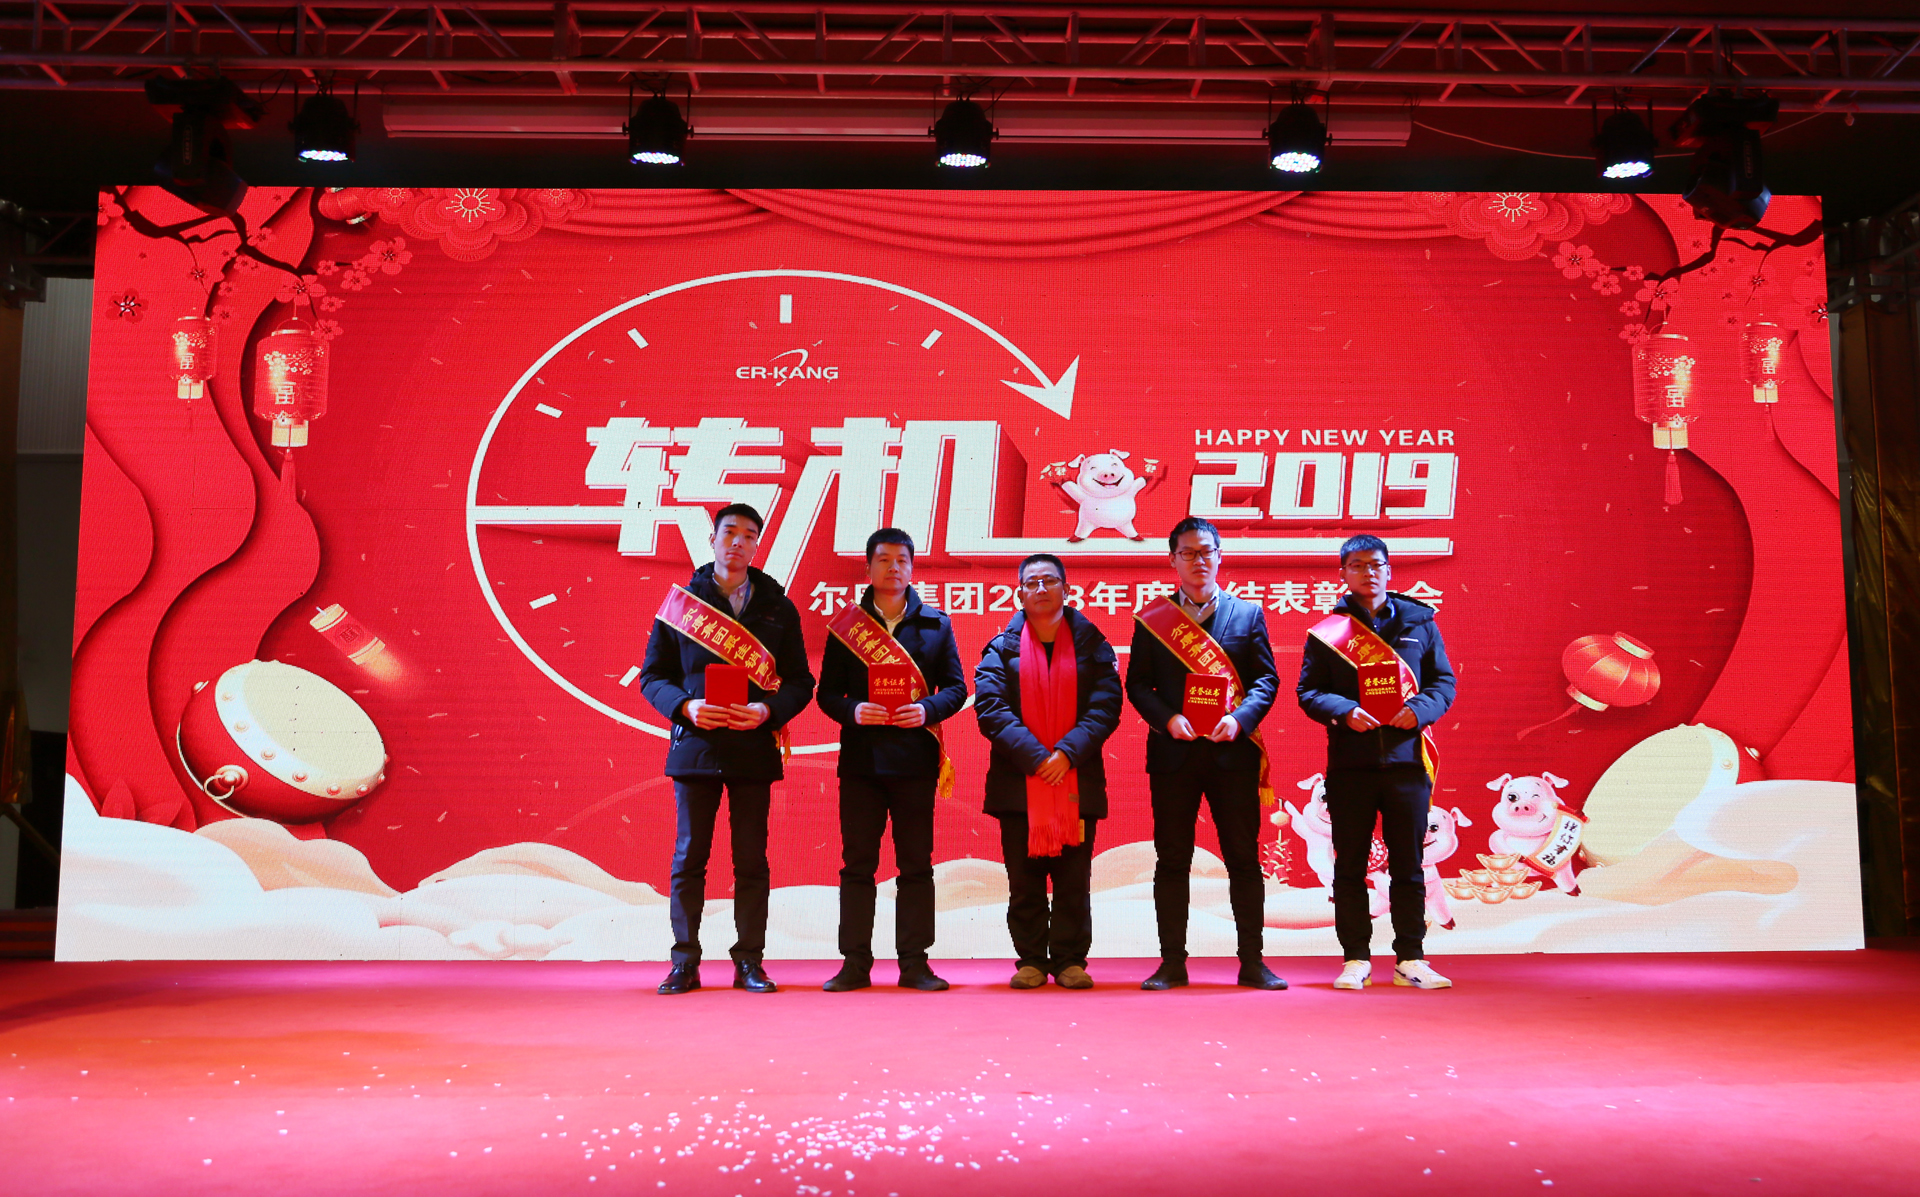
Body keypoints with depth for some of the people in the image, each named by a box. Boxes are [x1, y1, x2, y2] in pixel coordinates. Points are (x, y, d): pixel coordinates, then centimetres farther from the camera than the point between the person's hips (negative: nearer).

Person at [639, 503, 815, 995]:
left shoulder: (778, 608, 9)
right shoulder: (682, 601, 8)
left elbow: (800, 681, 7)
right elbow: (652, 676, 6)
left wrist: (767, 710, -12)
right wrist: (686, 706, -12)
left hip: (754, 749, 1)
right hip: (695, 746, 0)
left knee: (752, 860, 3)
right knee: (689, 858, 2)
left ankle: (749, 963, 11)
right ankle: (685, 963, 10)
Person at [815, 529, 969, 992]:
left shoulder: (936, 623, 10)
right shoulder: (846, 624, 8)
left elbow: (956, 687, 7)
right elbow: (828, 692, 6)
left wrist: (928, 709, -12)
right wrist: (853, 711, -14)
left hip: (916, 758, 0)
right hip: (860, 758, 0)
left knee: (916, 864, 3)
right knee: (857, 863, 3)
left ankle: (914, 962, 11)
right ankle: (855, 963, 10)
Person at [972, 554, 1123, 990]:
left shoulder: (1091, 643, 7)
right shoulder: (1002, 647, 6)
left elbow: (1106, 705, -2)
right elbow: (990, 707, -5)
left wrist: (1067, 753, -14)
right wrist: (1035, 756, -15)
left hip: (1077, 781, 0)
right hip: (1018, 782, 0)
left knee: (1074, 880, 3)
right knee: (1024, 880, 4)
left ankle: (1070, 960, 14)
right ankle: (1031, 961, 13)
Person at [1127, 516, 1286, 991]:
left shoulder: (1248, 613, 9)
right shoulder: (1152, 618, 7)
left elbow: (1266, 679, 5)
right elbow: (1137, 684, 4)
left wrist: (1240, 718, -12)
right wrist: (1168, 718, -13)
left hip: (1232, 752, 0)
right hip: (1173, 753, 0)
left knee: (1244, 859, 3)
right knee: (1172, 861, 4)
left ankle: (1252, 962, 12)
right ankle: (1172, 963, 11)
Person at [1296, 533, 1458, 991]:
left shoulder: (1419, 623, 11)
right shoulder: (1327, 631, 7)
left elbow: (1444, 681, 10)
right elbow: (1309, 692, 3)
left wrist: (1420, 709, -10)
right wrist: (1345, 712, -15)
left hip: (1406, 759, 1)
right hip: (1349, 763, -1)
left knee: (1408, 864, 5)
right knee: (1350, 866, 3)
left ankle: (1410, 960, 14)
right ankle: (1356, 960, 11)